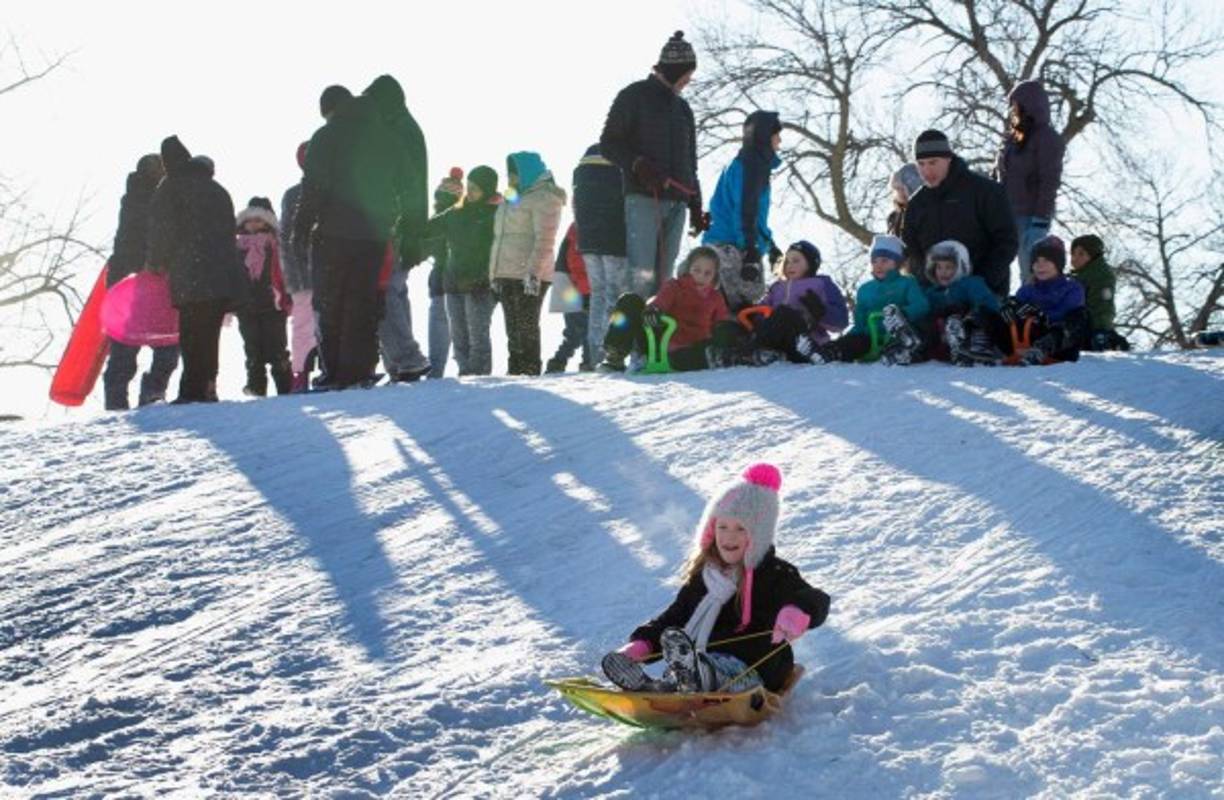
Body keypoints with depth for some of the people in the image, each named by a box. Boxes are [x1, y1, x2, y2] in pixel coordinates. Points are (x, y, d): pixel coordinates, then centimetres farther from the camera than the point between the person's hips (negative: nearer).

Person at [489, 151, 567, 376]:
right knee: (513, 330, 11)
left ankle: (530, 372, -10)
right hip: (507, 275, 9)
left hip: (528, 276, -9)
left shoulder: (544, 198, -6)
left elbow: (544, 240, -16)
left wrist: (534, 272, -24)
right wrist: (495, 273, 21)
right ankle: (515, 372, 15)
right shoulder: (515, 199, 23)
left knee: (526, 329, -10)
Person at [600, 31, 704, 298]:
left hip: (676, 203, 6)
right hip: (642, 198, -6)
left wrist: (695, 206, 18)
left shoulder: (682, 108, 23)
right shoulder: (635, 96, 5)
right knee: (641, 277, -17)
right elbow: (608, 144, -1)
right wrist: (638, 165, -17)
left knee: (663, 278, 0)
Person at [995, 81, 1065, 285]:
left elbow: (1049, 183, -12)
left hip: (1030, 217, -7)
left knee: (1031, 276, -6)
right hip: (1006, 215, 7)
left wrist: (1040, 222, -19)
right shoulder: (1013, 138, 15)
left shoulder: (1047, 138, -5)